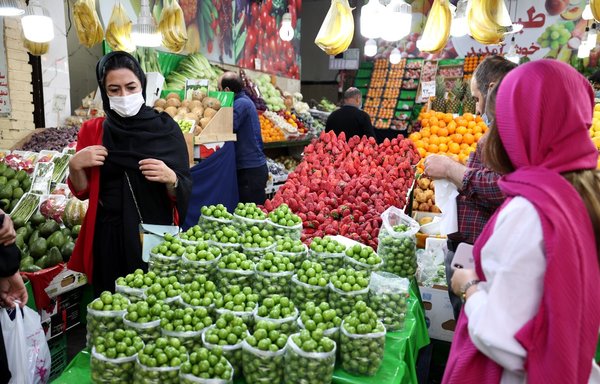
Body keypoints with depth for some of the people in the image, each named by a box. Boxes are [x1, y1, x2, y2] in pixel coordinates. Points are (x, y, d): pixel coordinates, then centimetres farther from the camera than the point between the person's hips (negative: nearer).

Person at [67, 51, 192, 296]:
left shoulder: (165, 128, -5)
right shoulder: (92, 131, 2)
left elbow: (185, 192, -4)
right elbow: (83, 192, 7)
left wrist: (170, 178, -24)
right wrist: (75, 166, -10)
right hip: (108, 238, 2)